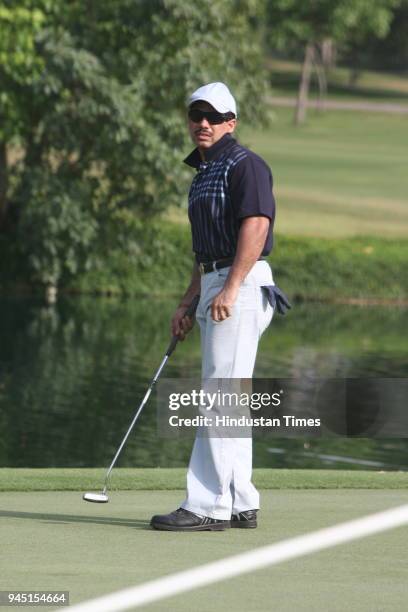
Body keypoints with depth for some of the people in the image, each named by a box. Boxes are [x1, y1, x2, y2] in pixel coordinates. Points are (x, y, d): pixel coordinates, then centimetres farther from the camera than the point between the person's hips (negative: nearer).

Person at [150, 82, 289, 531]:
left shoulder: (245, 165, -8)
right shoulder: (203, 172, 21)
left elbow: (256, 225, -20)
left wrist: (229, 290, -26)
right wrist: (187, 303, 23)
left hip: (241, 287, -10)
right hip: (214, 289, 10)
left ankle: (209, 507, -15)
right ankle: (240, 504, 15)